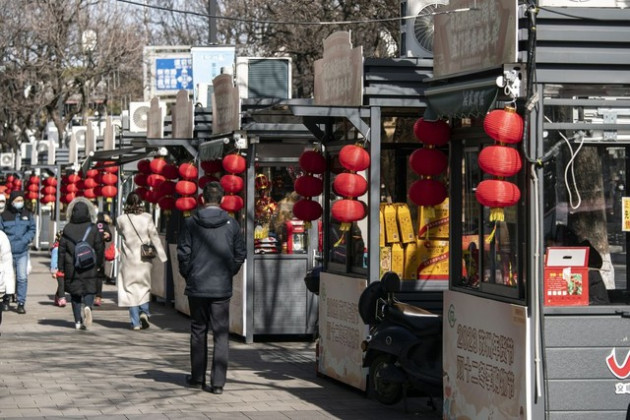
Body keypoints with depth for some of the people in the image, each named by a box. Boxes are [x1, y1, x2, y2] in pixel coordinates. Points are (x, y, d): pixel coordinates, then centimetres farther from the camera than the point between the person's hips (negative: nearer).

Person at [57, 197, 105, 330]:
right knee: (89, 289, 10)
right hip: (89, 268, -1)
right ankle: (87, 307, -22)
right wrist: (98, 264, 12)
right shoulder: (93, 229, -3)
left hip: (72, 268, 1)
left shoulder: (67, 229, -1)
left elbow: (62, 249, 1)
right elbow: (99, 248, -1)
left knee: (75, 293, 9)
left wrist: (61, 268, 6)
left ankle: (78, 321, 8)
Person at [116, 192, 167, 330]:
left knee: (130, 288, 6)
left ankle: (135, 322, 2)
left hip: (129, 260, -1)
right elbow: (154, 237, -3)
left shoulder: (121, 220, -8)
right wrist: (162, 255, 1)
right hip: (144, 260, 1)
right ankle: (144, 311, -6)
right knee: (144, 286, 17)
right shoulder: (147, 217, -6)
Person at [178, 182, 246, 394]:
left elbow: (183, 253, -4)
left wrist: (188, 275, 11)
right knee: (221, 334, 3)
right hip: (222, 287, 0)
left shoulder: (191, 223, -5)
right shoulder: (231, 224, -2)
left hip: (197, 286, 0)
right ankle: (218, 382, -2)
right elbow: (240, 254, 2)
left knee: (198, 331, 13)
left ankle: (197, 378, 18)